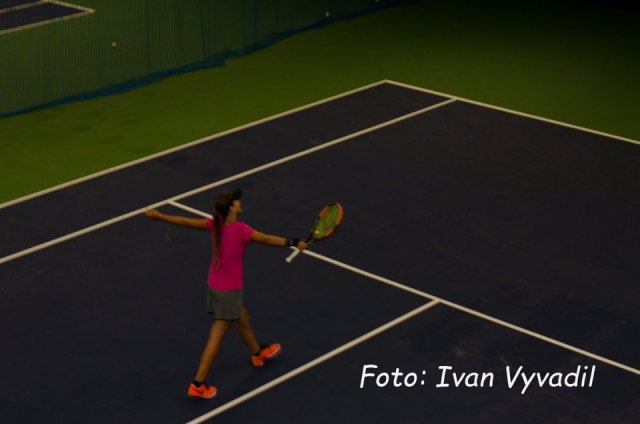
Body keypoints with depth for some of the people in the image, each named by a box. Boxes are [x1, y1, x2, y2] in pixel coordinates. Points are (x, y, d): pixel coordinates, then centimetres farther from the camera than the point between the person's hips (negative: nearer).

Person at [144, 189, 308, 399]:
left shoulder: (215, 224, -6)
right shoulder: (240, 229, -25)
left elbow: (185, 221, 0)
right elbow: (267, 239, -29)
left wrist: (159, 216, 11)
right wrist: (293, 242, -30)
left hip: (215, 285, 8)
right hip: (229, 290, -8)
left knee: (241, 317, 30)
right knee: (217, 336, 0)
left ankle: (258, 353, 55)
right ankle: (197, 385, 1)